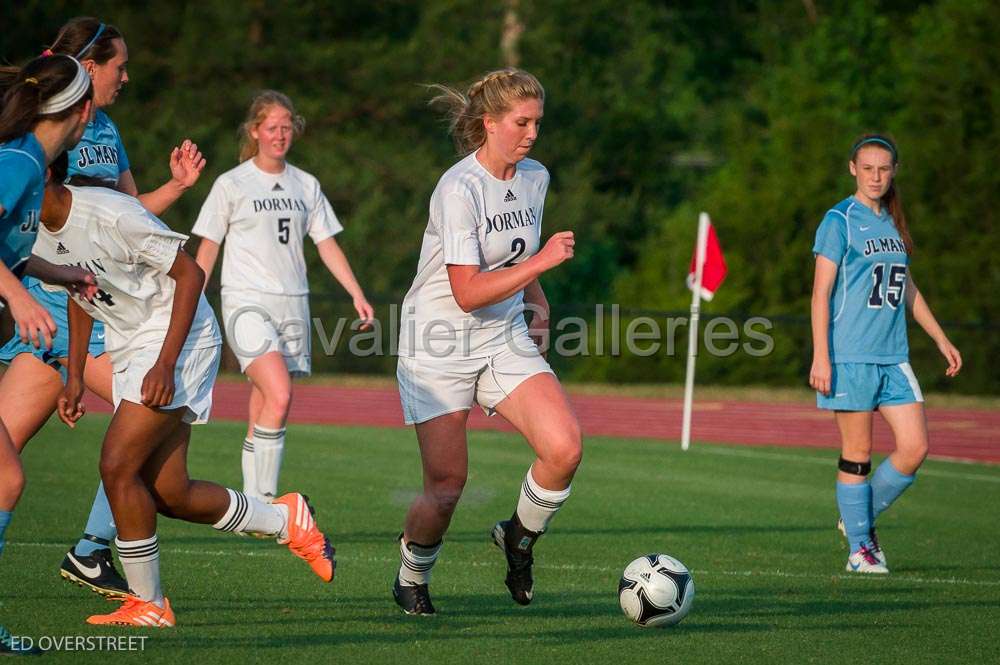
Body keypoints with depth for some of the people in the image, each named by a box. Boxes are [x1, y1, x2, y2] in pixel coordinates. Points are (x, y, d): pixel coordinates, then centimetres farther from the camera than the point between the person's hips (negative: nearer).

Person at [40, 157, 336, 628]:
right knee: (169, 495, 5)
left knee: (117, 465, -17)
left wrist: (165, 363, -24)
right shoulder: (37, 233, 1)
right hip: (128, 349, 9)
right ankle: (286, 520, 25)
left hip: (176, 341, -9)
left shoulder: (111, 214, -24)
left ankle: (148, 605, -5)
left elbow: (190, 274, -19)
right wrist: (74, 375, 15)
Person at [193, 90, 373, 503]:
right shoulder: (231, 184, 1)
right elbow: (207, 248, 4)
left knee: (263, 415, 4)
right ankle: (263, 499, -20)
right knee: (279, 396, -23)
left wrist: (357, 295, 5)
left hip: (292, 305, 4)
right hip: (246, 302, -4)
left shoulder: (306, 186, 13)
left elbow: (327, 244, 15)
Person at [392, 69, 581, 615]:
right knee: (447, 488, -5)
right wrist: (541, 261, -26)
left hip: (505, 343, 6)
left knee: (564, 448, -17)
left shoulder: (535, 178, 4)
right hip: (441, 347, -6)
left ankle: (519, 538, 10)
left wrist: (537, 300, 13)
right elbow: (468, 292, -24)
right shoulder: (459, 189, -19)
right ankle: (411, 580, 24)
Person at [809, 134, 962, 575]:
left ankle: (862, 519, 17)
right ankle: (860, 549, 7)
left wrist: (941, 340, 24)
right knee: (857, 452, -2)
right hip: (850, 355, -6)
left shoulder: (892, 222, 15)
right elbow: (821, 292, -8)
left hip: (893, 357, 6)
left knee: (915, 447, -2)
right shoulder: (839, 220, -4)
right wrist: (820, 357, -14)